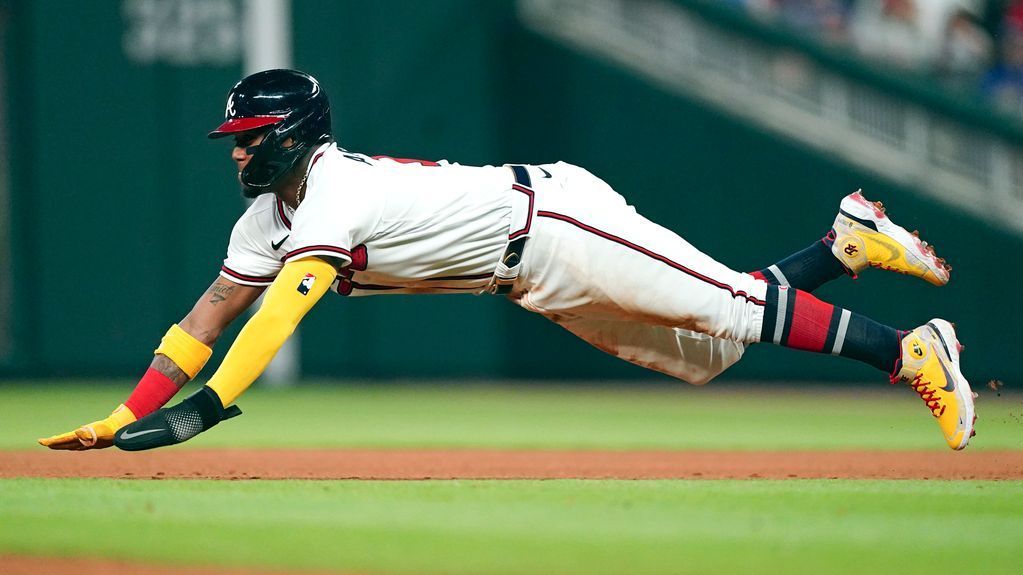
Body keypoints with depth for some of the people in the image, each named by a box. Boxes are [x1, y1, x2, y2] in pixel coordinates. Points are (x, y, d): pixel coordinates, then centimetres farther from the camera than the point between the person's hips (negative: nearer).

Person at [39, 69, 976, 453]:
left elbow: (281, 315, -36)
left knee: (737, 309, -11)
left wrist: (204, 409, -44)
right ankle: (847, 240, 23)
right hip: (541, 285, 8)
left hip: (551, 222, -8)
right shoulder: (269, 217, 4)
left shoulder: (335, 195, -24)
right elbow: (211, 313, 3)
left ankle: (914, 352, -4)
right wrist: (126, 418, -7)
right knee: (707, 354, 12)